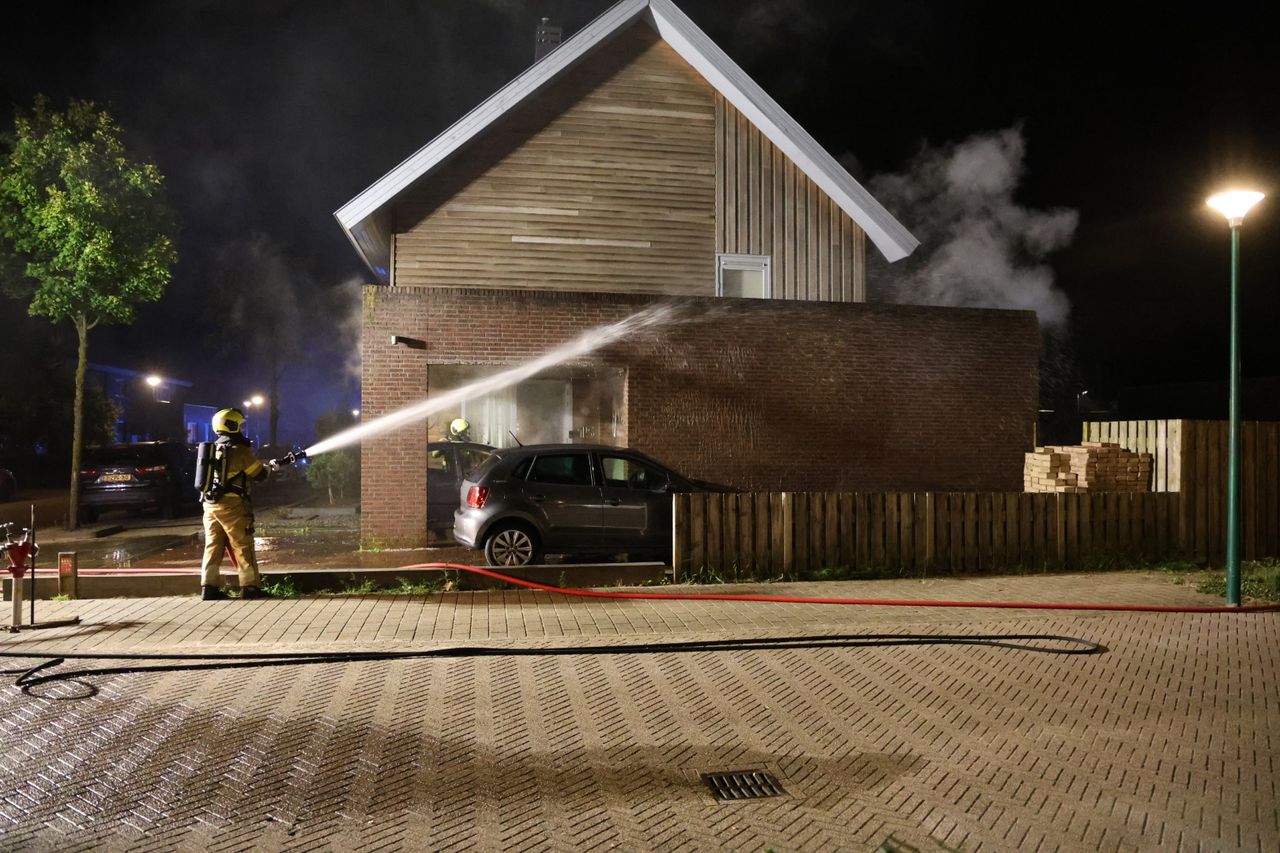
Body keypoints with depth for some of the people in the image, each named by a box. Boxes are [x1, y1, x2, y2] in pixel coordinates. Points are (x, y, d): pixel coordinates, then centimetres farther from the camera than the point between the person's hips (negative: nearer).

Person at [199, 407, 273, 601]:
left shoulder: (214, 449, 15)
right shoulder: (239, 450, -10)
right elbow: (259, 474, -5)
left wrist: (258, 463, 25)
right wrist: (268, 466, 17)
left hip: (211, 504, 7)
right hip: (231, 505, -7)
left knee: (213, 546, 8)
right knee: (243, 546, -1)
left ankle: (209, 587, 7)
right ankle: (250, 587, 2)